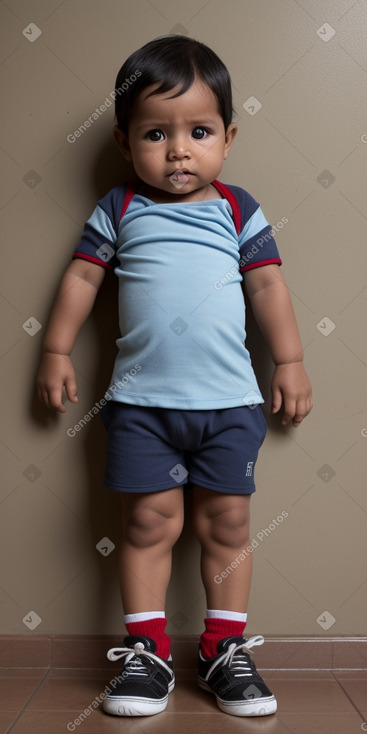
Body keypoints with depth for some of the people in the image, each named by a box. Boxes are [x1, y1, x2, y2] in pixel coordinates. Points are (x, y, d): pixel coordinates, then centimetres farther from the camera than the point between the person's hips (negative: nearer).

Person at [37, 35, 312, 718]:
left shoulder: (239, 210, 5)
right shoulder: (119, 209, 4)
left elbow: (268, 285, 7)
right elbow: (81, 277, 7)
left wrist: (290, 362, 6)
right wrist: (56, 351, 5)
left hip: (229, 401, 1)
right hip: (142, 401, 0)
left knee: (227, 524, 7)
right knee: (148, 522, 4)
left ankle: (225, 651, 23)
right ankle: (147, 653, 19)